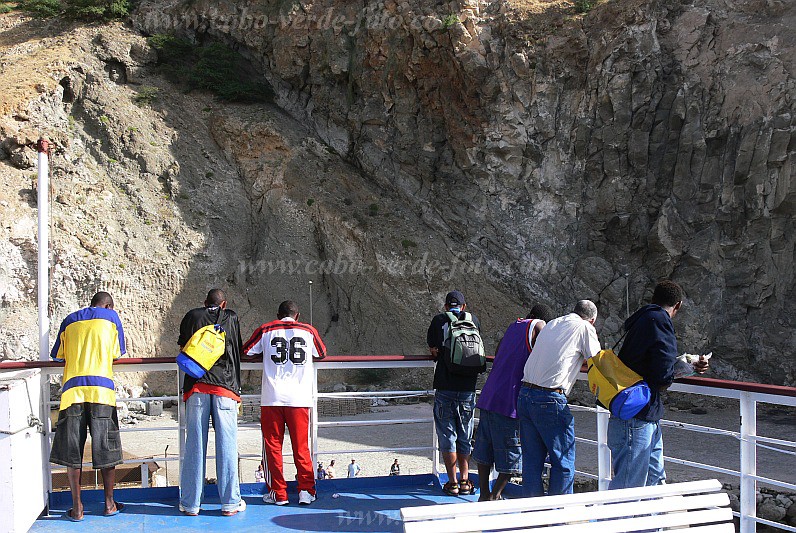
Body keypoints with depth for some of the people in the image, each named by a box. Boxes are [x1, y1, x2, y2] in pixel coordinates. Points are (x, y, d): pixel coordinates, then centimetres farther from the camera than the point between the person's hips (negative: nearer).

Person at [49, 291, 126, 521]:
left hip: (73, 389, 1)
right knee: (106, 448, 7)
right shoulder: (111, 316, 13)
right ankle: (109, 503, 14)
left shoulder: (70, 320, 18)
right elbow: (117, 354, 15)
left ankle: (77, 507, 7)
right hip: (101, 388, -1)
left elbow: (57, 356, 22)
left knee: (72, 450, 5)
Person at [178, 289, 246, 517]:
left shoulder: (192, 316, 12)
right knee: (226, 445, 1)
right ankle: (230, 502, 3)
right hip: (225, 385, -1)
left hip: (196, 386, 1)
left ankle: (190, 503, 5)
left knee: (194, 444, 2)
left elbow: (182, 346, 21)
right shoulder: (231, 318, 13)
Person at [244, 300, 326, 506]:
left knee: (273, 445, 8)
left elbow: (245, 352, 15)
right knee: (301, 446, 10)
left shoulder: (265, 330, 6)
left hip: (272, 398, -1)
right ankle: (306, 491, 9)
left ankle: (278, 493, 10)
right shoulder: (309, 331, 8)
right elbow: (322, 355, 23)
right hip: (299, 399, 1)